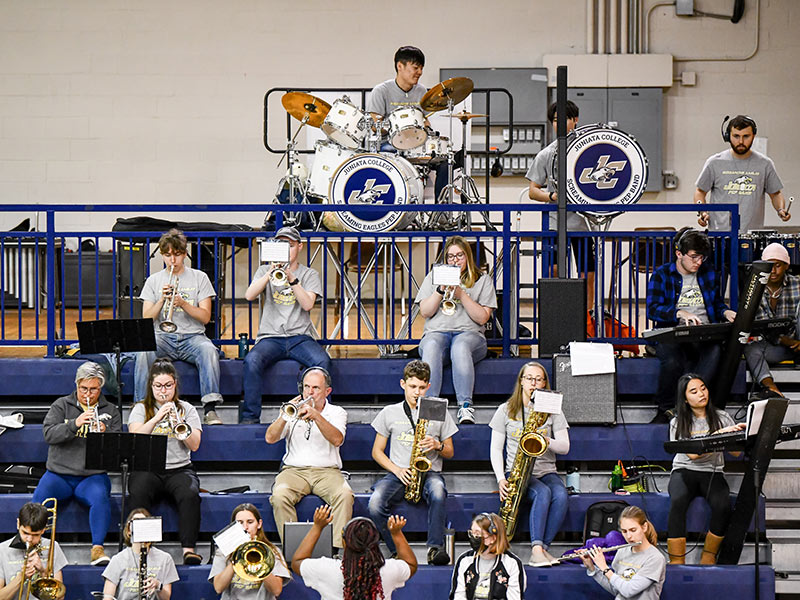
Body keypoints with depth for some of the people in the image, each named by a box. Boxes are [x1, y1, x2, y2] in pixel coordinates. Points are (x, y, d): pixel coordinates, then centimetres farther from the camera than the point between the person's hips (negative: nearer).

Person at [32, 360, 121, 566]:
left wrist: (105, 433, -17)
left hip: (93, 477, 0)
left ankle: (97, 548, -35)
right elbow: (49, 434, -5)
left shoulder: (110, 411, 12)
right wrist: (75, 424, -20)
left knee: (100, 497, -34)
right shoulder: (61, 405, 10)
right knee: (40, 497, -29)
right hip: (58, 474, 0)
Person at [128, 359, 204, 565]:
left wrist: (178, 424, -14)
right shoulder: (141, 409, 13)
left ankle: (188, 548, -35)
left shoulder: (186, 409, 14)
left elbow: (194, 445, 2)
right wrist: (157, 418, -16)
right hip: (147, 469, -1)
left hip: (180, 469, 1)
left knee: (190, 494, -33)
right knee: (139, 493, -35)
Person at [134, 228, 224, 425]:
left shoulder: (199, 278, 9)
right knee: (143, 352, -33)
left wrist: (183, 304, -14)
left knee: (208, 350, -35)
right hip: (162, 338, 1)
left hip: (192, 336, -1)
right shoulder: (154, 280, 13)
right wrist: (162, 300, -10)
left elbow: (205, 317, 1)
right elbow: (146, 319, 6)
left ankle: (210, 409, -38)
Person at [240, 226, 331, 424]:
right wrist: (270, 273, -14)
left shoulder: (309, 274, 13)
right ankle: (250, 416, -26)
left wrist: (292, 279, -16)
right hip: (270, 337, 0)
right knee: (252, 360, -32)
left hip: (300, 337, 0)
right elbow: (249, 296, -2)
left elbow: (307, 304, -5)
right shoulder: (265, 270, 16)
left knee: (322, 361, -31)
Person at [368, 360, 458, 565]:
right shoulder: (389, 413, 13)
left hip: (429, 473, -1)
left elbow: (450, 453, 18)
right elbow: (377, 452, 13)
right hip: (399, 475, 1)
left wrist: (437, 446, -6)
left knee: (437, 491, -40)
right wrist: (397, 470, -5)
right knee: (375, 504, -33)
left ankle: (435, 548, -42)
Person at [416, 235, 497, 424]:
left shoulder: (483, 280, 15)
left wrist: (461, 294, -7)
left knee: (460, 347, -40)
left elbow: (482, 318, 2)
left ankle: (466, 407, -48)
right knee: (431, 347, -38)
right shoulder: (434, 277, 21)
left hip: (469, 333, -1)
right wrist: (441, 290, -5)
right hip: (436, 332, 1)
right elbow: (425, 312, 9)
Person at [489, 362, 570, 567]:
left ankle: (542, 547, -31)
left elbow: (565, 447, 4)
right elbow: (496, 449, 5)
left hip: (547, 472, 2)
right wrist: (501, 478, -10)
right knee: (543, 493, -35)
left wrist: (547, 441, -19)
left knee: (560, 495, -33)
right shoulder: (506, 410, 8)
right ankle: (537, 549, -42)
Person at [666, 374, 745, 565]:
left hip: (712, 473, 1)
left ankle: (708, 558, -16)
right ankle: (676, 561, -32)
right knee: (678, 502, -34)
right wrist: (719, 435, -19)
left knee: (722, 505, -31)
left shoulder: (721, 418, 8)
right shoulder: (678, 423, 4)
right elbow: (692, 454, -11)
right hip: (684, 471, -1)